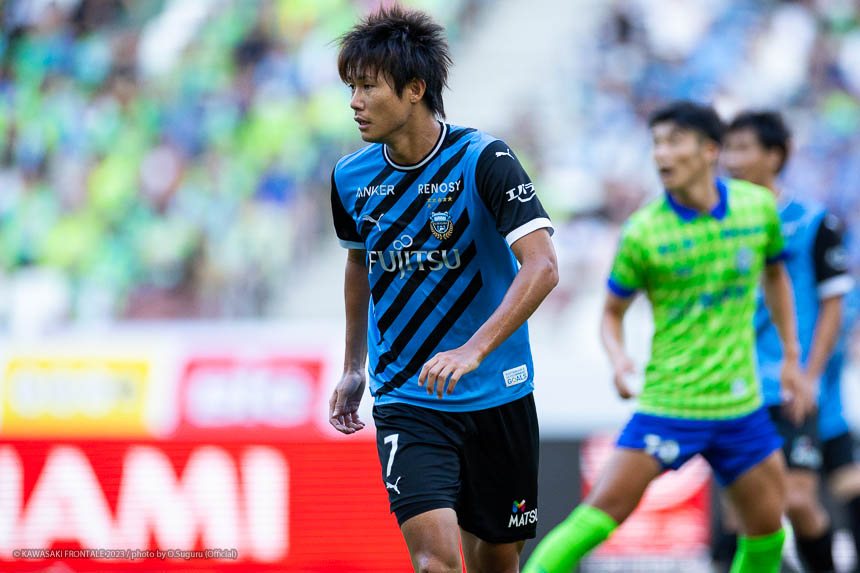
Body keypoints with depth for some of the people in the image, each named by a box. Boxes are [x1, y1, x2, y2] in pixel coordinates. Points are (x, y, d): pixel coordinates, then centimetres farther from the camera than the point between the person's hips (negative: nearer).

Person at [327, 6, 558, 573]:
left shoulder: (484, 159, -14)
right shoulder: (351, 179, 0)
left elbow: (542, 267, -23)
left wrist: (473, 350, -35)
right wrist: (355, 366, 25)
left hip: (497, 395, -1)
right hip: (405, 402, 1)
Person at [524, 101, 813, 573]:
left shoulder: (758, 206, 0)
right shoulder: (643, 231, -9)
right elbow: (612, 312, 2)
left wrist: (790, 358, 17)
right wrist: (618, 361, -19)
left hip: (740, 403, 4)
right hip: (670, 404, -4)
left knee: (767, 528, 5)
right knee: (605, 508, -14)